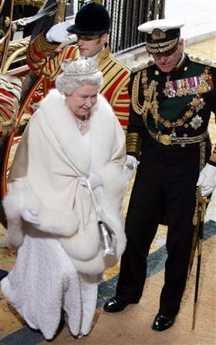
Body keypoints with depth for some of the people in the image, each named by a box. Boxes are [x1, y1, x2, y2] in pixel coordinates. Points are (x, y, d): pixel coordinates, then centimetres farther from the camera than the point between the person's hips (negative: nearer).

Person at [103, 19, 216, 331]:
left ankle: (170, 306, 24)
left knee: (179, 241, 7)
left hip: (187, 169, -3)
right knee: (135, 232, 11)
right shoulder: (141, 79, 1)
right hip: (151, 165, 4)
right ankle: (128, 292, 33)